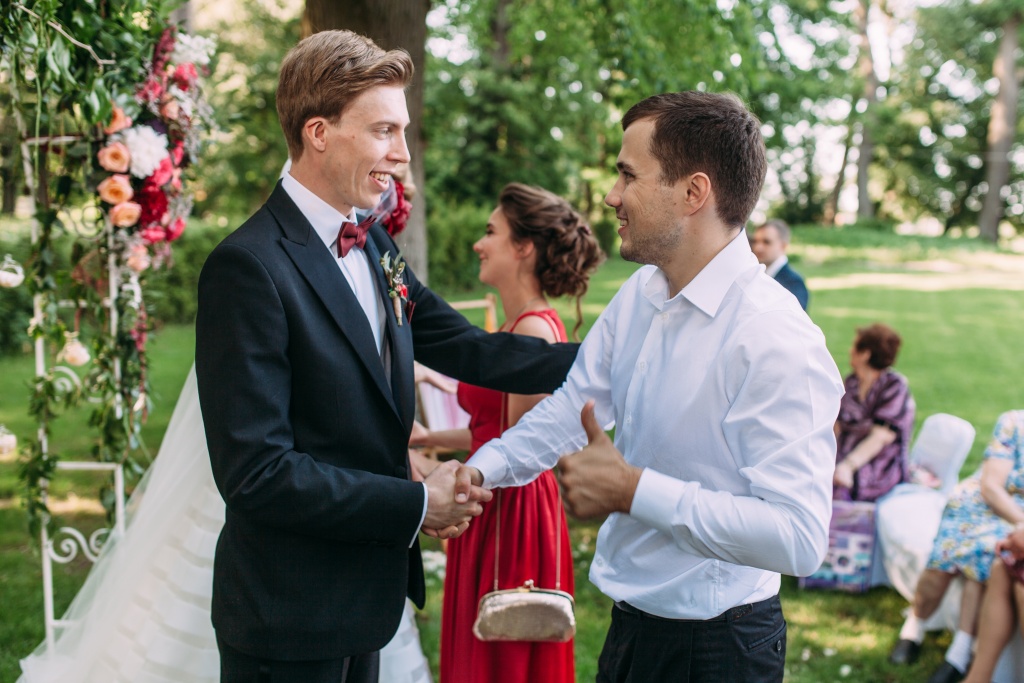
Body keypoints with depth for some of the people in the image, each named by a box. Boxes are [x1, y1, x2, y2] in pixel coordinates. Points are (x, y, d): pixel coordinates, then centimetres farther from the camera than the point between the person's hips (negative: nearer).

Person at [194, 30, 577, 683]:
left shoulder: (376, 249, 7)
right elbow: (257, 473, -24)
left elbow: (470, 349, 7)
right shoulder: (250, 267, -20)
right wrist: (417, 505, -17)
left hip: (363, 599, 8)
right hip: (289, 624, -8)